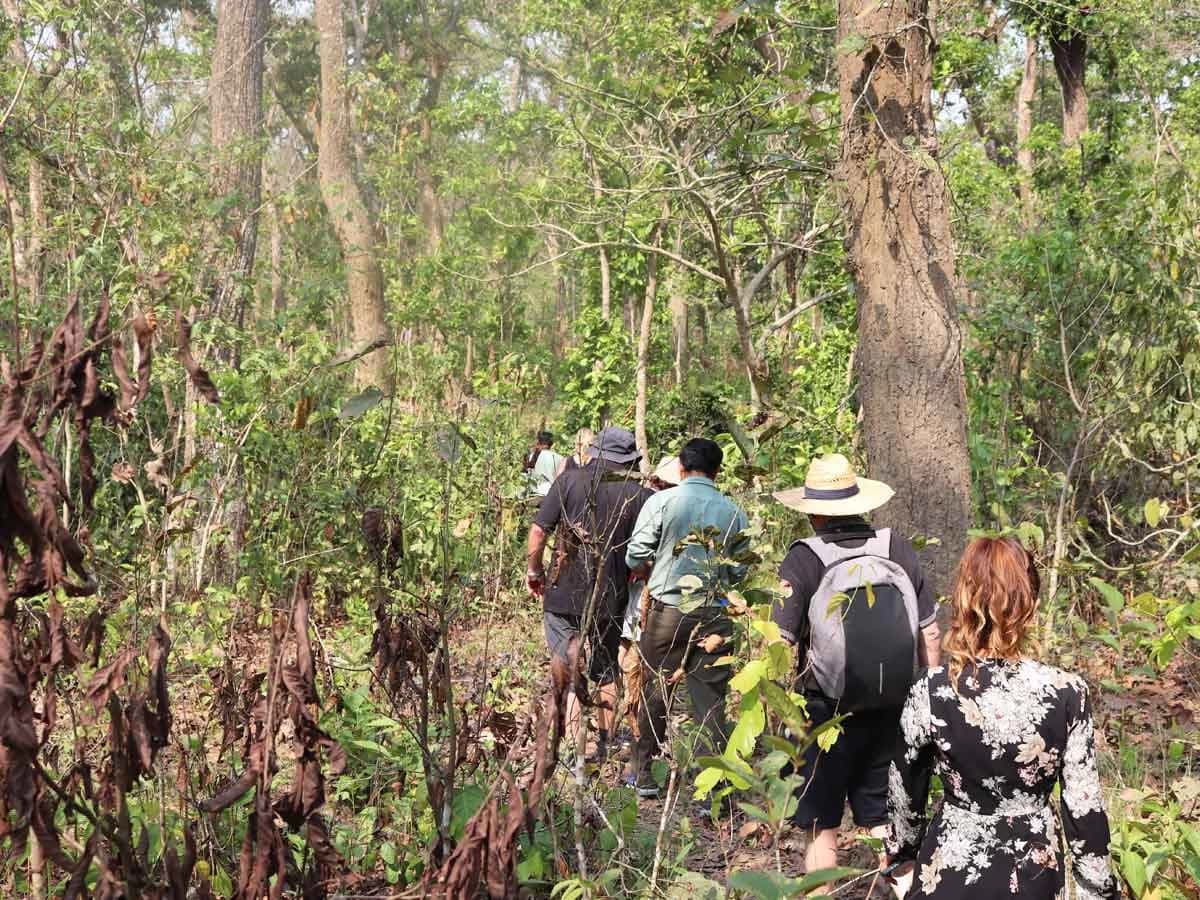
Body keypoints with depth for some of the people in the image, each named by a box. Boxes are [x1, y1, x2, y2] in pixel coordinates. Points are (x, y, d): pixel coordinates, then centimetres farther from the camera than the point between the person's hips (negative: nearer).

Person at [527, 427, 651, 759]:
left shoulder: (570, 479, -4)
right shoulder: (640, 494, -2)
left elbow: (538, 531, -7)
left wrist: (535, 572, 8)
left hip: (564, 594, -2)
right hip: (611, 599, 2)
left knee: (564, 670, 6)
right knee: (606, 674, 17)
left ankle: (574, 742, -2)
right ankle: (603, 743, 24)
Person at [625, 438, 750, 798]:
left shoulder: (662, 502, -5)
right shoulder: (734, 513, 2)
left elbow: (635, 556, -7)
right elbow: (739, 571, 5)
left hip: (668, 610, -1)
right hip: (715, 617, 1)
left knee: (655, 693, 12)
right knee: (711, 701, 5)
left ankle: (644, 774, 22)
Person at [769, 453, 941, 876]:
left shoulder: (804, 560, -14)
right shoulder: (897, 548, -3)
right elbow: (930, 634, 3)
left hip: (828, 711, -3)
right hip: (893, 709, 3)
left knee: (821, 823, 10)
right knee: (882, 816, 17)